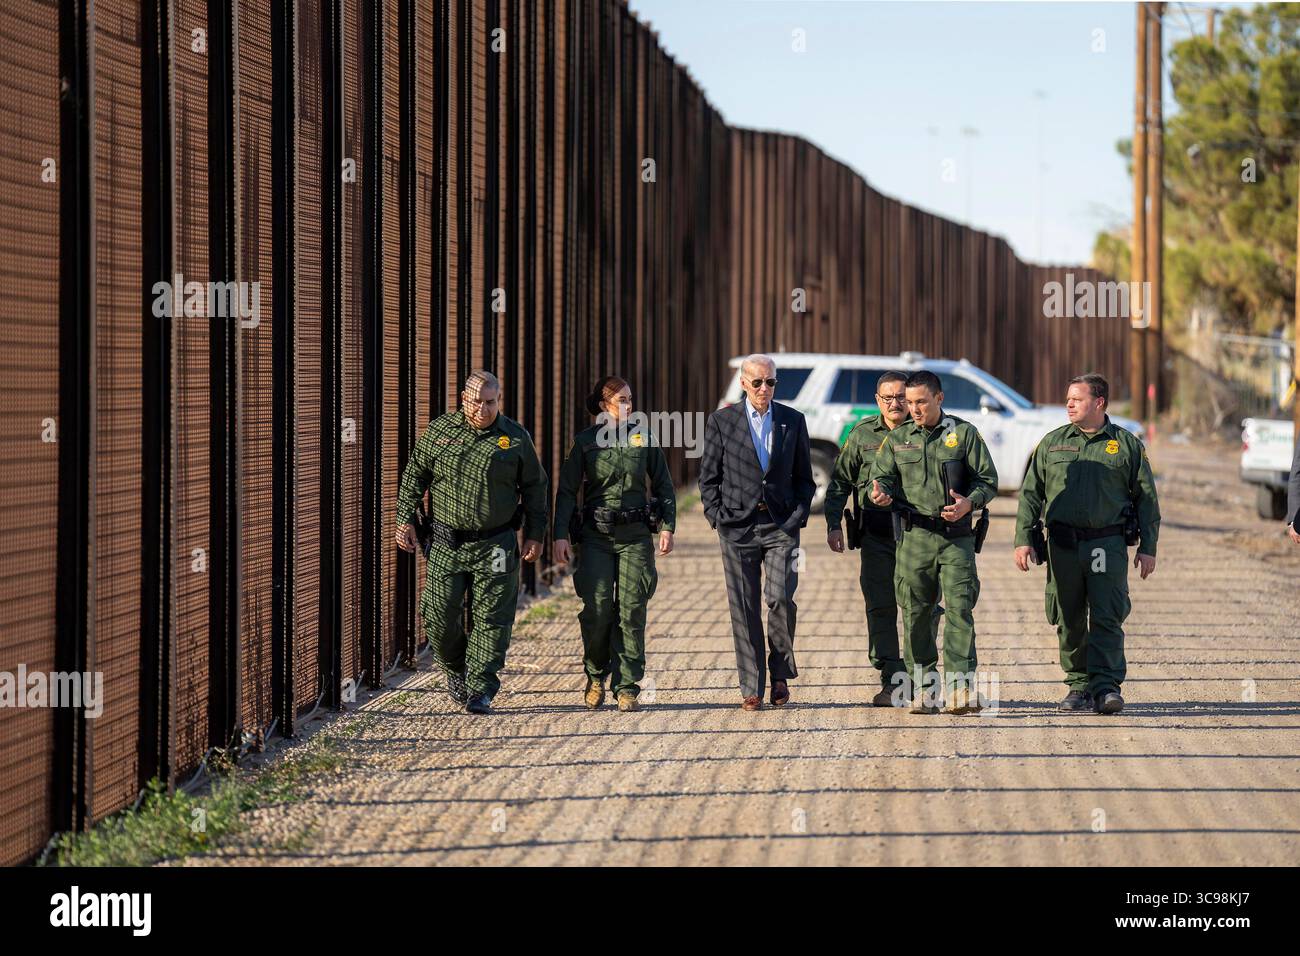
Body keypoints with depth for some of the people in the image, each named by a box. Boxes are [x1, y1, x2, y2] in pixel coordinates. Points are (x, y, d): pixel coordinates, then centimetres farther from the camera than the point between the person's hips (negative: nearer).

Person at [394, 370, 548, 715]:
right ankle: (456, 668, 27)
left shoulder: (516, 438, 1)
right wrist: (405, 519, 3)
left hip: (495, 546, -1)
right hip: (446, 543, 1)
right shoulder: (439, 431, 2)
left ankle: (480, 690, 4)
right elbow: (414, 476, 10)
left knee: (491, 620, -3)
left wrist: (535, 534, 5)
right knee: (438, 616, 1)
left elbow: (535, 488, 9)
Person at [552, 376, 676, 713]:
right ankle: (596, 677, 15)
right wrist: (560, 535, -7)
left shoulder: (644, 438, 7)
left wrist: (667, 527, 3)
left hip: (635, 535, 1)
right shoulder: (585, 442, 2)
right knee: (597, 609, -7)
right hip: (595, 536, -1)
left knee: (632, 610, -4)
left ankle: (627, 687, 2)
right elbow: (566, 491, 2)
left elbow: (664, 486, 13)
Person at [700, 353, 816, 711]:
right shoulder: (722, 421, 3)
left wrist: (798, 517, 0)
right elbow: (708, 477, 7)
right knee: (744, 608, 0)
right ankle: (751, 689, 7)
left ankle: (781, 673, 8)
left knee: (780, 599, -13)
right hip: (738, 527, 0)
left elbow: (804, 477, 13)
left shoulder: (793, 421, 8)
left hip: (781, 527, 0)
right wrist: (717, 517, -4)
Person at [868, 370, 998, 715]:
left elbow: (988, 480, 3)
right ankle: (923, 690, 12)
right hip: (915, 536, 3)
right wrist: (879, 492, -14)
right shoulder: (897, 439, 12)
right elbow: (883, 475, 10)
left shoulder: (964, 433, 3)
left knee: (960, 609, -10)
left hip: (957, 537, -3)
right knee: (915, 613, 4)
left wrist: (969, 502, -16)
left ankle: (960, 688, -12)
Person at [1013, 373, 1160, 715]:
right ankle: (1079, 687, 12)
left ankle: (1106, 687, -12)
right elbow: (1031, 493, 12)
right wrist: (1024, 538, 2)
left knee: (1107, 618, -9)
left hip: (1108, 543, -3)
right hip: (1063, 544, 3)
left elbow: (1146, 498, 8)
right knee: (1069, 621, 4)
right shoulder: (1052, 443, 12)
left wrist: (1148, 547, 2)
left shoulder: (1127, 445, 7)